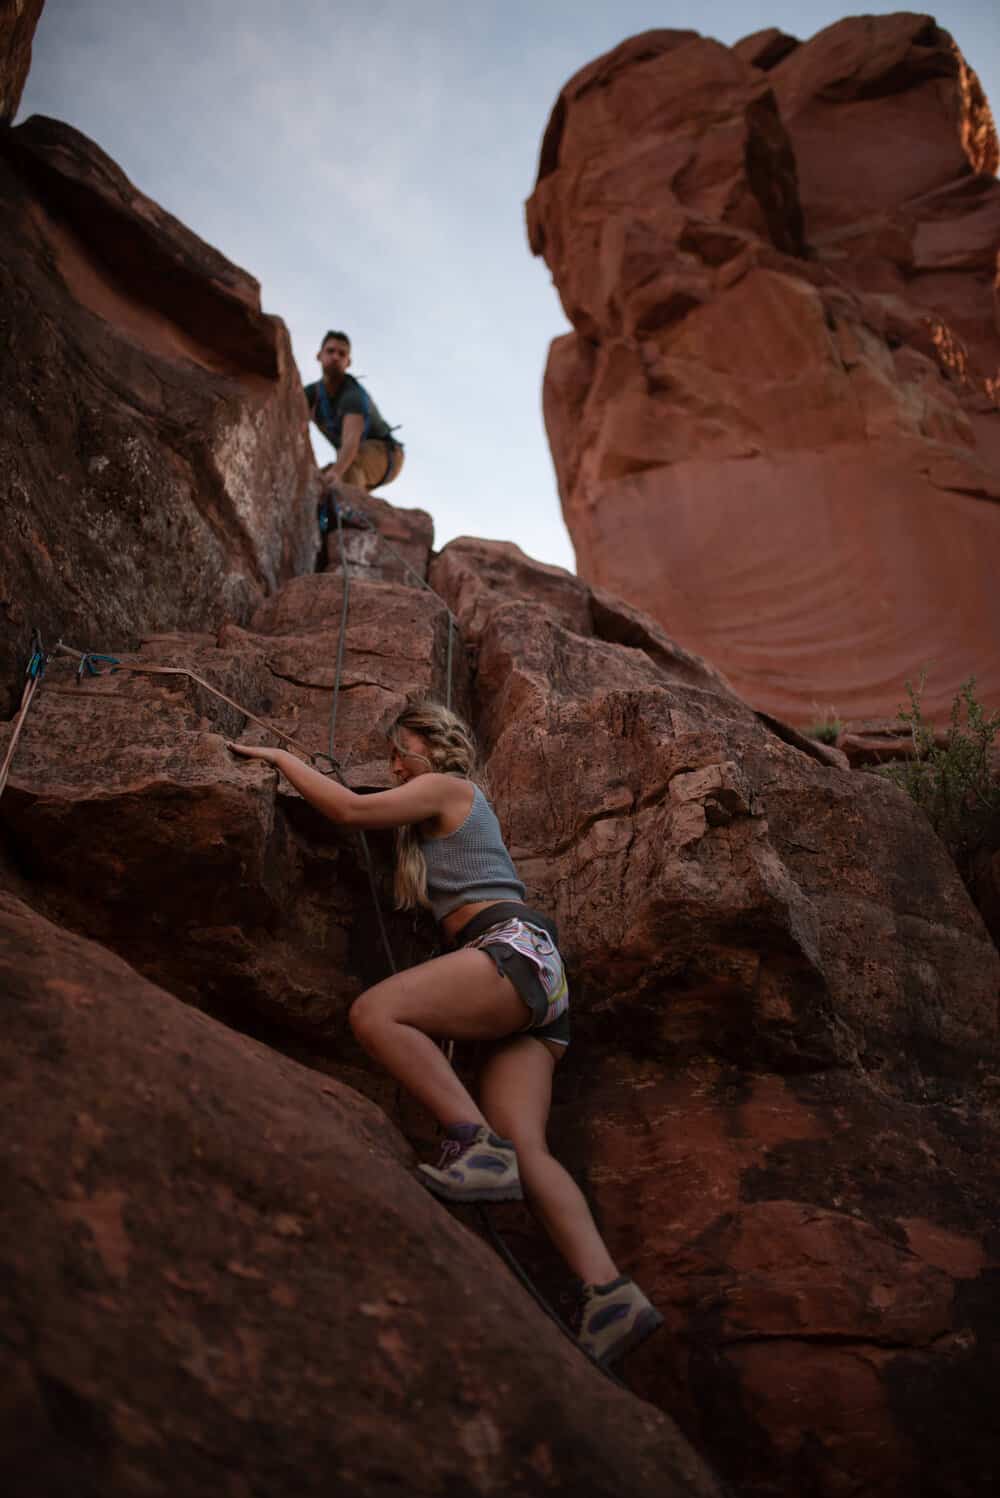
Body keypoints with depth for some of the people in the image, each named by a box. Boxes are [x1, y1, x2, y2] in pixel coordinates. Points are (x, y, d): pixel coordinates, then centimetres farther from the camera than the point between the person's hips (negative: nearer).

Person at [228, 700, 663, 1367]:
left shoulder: (449, 787, 8)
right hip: (540, 986, 9)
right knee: (524, 1147, -8)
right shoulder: (458, 813, 35)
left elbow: (352, 810, -1)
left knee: (374, 1012, -27)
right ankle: (610, 1293, -19)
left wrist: (282, 758, 10)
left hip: (514, 947, -9)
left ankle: (477, 1143, -31)